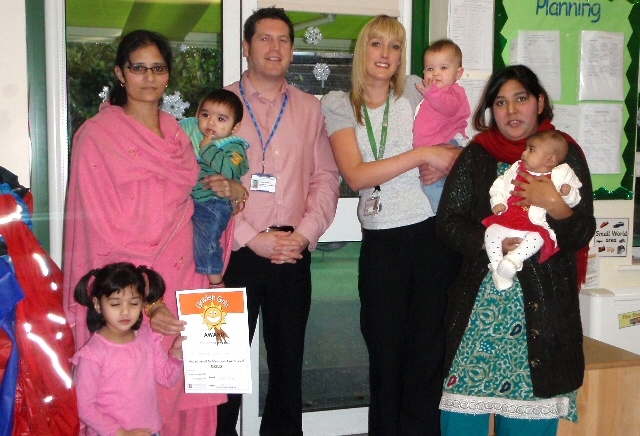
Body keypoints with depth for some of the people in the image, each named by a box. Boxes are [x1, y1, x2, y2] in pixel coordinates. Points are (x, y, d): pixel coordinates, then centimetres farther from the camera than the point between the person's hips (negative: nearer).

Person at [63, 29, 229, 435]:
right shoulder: (97, 136, -5)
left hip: (183, 281, 5)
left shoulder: (178, 135, 14)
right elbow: (102, 231, -10)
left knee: (184, 393, 4)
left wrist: (222, 191, 0)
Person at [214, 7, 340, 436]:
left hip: (293, 252, 3)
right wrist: (253, 239, -11)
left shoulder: (310, 109, 11)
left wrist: (303, 234, -6)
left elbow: (326, 178, 8)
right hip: (234, 251, -2)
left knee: (288, 358, 11)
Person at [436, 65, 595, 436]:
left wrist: (556, 206, -17)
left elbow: (582, 235, 1)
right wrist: (488, 242, -16)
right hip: (479, 303, 1)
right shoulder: (477, 156, 7)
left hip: (543, 306, 0)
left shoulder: (566, 155, 5)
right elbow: (448, 221, 1)